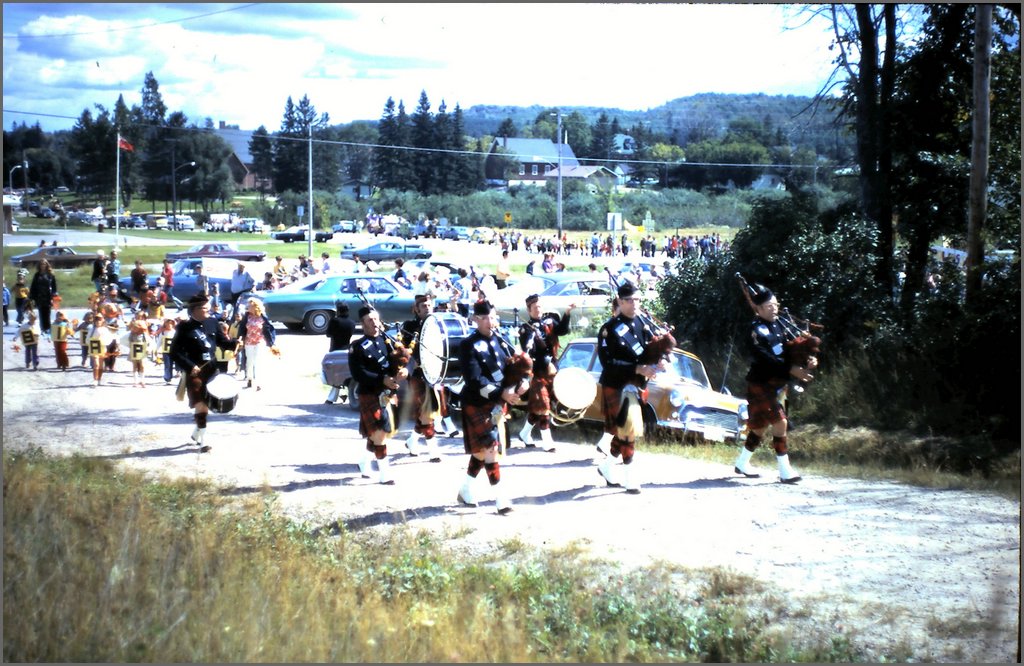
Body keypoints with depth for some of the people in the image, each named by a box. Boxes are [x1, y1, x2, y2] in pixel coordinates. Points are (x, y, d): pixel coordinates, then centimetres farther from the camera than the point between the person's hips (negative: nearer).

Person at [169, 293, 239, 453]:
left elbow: (223, 342, 11)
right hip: (194, 373, -6)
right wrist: (189, 366, -21)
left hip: (211, 372, 6)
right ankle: (203, 442, -6)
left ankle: (196, 433, 36)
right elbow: (174, 352, -11)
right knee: (200, 405, -10)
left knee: (206, 404, 15)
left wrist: (235, 344, -11)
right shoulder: (185, 328, -9)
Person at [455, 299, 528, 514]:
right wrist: (501, 393, -29)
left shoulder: (499, 339, 8)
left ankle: (466, 490, 31)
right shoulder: (469, 345, -11)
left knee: (482, 450, 15)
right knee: (490, 448, -11)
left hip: (498, 403, 7)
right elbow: (474, 380, -20)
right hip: (478, 404, -7)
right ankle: (501, 498, -9)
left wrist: (522, 382, -13)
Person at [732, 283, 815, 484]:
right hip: (761, 385, -8)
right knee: (780, 422, -15)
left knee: (761, 426, 16)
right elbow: (765, 359, -26)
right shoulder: (757, 331, -15)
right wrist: (791, 370, -32)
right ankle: (785, 472, -11)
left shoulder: (779, 324, 7)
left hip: (777, 385, 8)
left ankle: (741, 463, 32)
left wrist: (808, 360, -10)